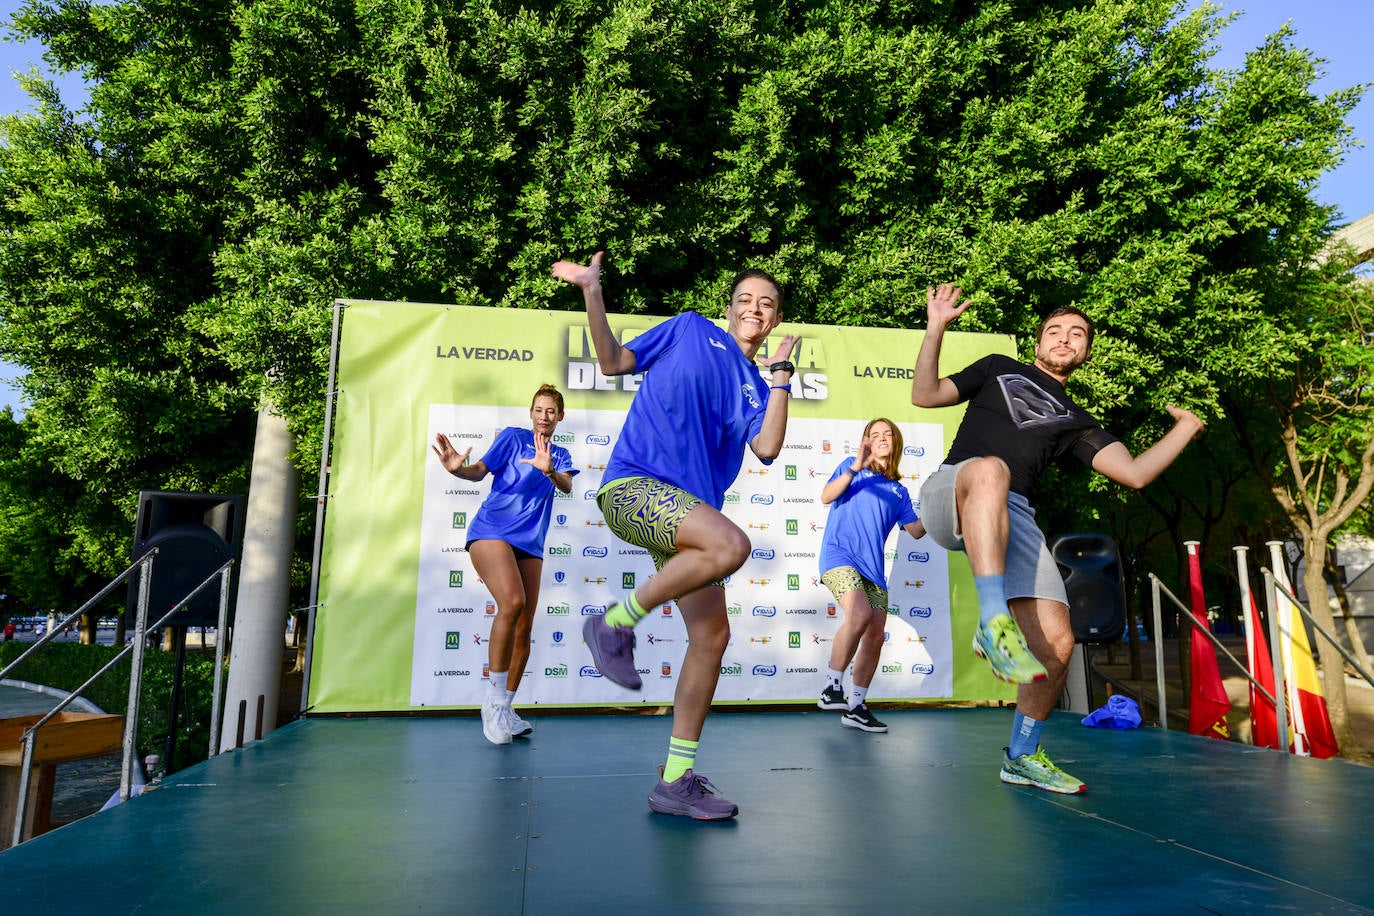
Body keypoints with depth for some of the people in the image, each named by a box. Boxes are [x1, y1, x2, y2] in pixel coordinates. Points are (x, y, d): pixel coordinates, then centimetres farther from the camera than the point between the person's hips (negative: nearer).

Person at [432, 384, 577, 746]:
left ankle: (505, 709, 17)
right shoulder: (512, 437, 4)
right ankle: (493, 696, -15)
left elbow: (567, 486, -7)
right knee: (512, 602, -28)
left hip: (530, 543, 6)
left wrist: (549, 469, -30)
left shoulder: (560, 455, 14)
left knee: (524, 628, 4)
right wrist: (459, 468, -32)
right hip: (492, 530, -5)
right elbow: (480, 471, -8)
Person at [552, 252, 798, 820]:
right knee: (731, 544, -32)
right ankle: (615, 623, -12)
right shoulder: (690, 329, 13)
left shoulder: (759, 387, 20)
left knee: (712, 636, 0)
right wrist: (592, 293, 0)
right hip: (632, 484, -6)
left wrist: (781, 373, 4)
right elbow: (613, 362, 10)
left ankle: (676, 779, 12)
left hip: (684, 511, 6)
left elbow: (767, 448, 2)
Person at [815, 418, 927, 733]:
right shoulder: (853, 467, 10)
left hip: (872, 566, 6)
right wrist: (856, 467, -15)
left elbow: (916, 530, 15)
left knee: (875, 637, 2)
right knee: (860, 615, -28)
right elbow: (826, 497, -5)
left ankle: (856, 707, 15)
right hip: (839, 554, -6)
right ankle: (832, 686, -12)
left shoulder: (898, 491, 21)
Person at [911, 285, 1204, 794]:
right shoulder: (999, 368, 27)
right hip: (951, 494, -3)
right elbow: (925, 395, 18)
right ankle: (993, 624, -48)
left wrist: (1187, 426, 23)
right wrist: (936, 329, 11)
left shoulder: (1076, 422, 30)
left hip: (1013, 517, 3)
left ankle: (1022, 757, 16)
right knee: (991, 469, -41)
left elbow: (1134, 472, 19)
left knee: (1055, 643, -8)